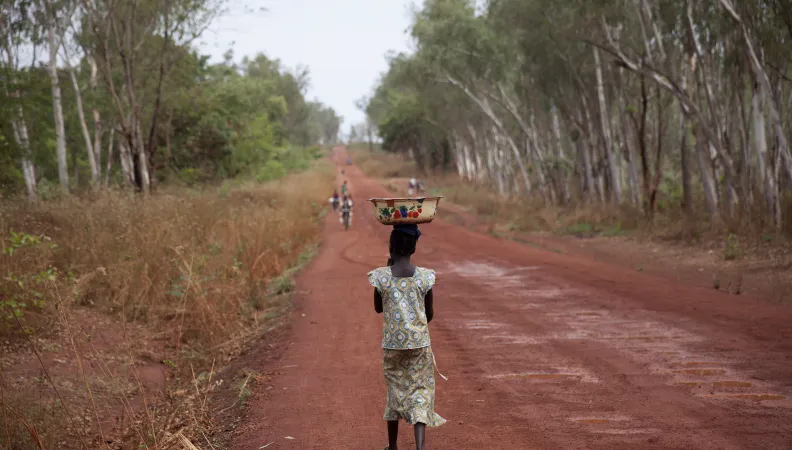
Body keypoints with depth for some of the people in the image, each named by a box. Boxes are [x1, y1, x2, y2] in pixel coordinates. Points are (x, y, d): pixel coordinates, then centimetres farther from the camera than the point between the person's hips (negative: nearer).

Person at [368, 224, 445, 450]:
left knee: (395, 389, 18)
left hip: (392, 344, 1)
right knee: (420, 393, 4)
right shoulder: (424, 276, -9)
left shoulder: (381, 276, -10)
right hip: (420, 343, -1)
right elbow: (430, 314, 1)